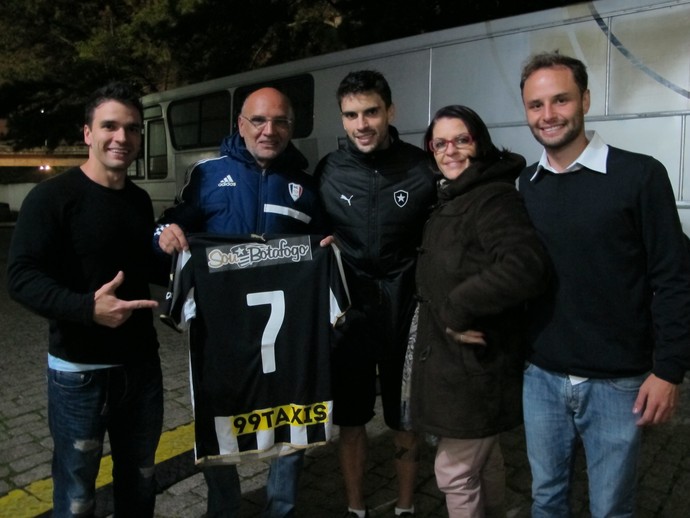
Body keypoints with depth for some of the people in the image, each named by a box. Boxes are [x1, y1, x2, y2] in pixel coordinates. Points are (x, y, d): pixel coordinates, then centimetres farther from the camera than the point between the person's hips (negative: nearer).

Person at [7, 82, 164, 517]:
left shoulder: (140, 200, 9)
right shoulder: (53, 197, -11)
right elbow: (22, 277, -18)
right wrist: (87, 308, -32)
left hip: (142, 364, 6)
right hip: (80, 371, -5)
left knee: (141, 480, 20)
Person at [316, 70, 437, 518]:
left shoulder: (422, 167, -8)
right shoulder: (329, 170, -2)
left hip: (405, 313, -1)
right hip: (348, 312, 2)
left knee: (406, 420, 14)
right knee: (350, 420, 14)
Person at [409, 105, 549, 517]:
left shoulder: (495, 197, -18)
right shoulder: (451, 200, 13)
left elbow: (526, 267, -34)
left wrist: (457, 310, -27)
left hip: (476, 360, -9)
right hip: (455, 354, 9)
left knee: (455, 472, 3)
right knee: (484, 458, 24)